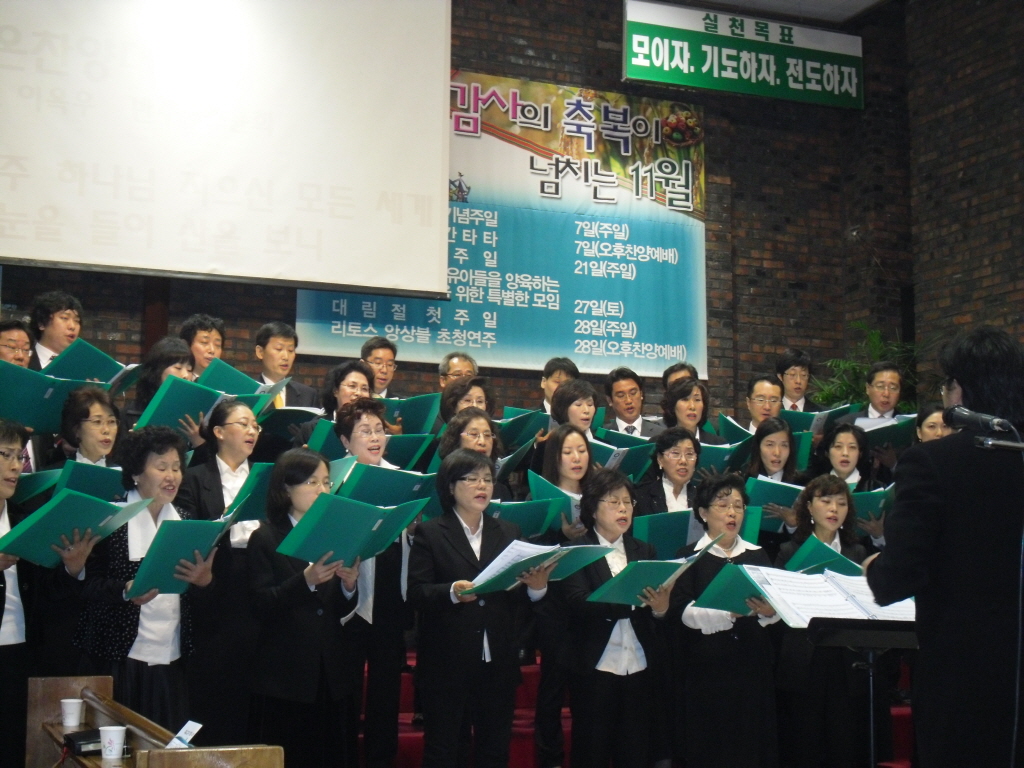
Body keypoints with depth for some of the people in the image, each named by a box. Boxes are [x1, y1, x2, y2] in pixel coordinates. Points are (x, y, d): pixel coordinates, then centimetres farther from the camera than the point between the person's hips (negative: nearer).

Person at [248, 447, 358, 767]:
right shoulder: (265, 539, -2)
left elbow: (340, 611, 11)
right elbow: (261, 605, -13)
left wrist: (348, 585, -10)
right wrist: (306, 581, -25)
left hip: (329, 672, 4)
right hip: (284, 674, -4)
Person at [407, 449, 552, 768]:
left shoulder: (508, 532, 13)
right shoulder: (430, 533, 0)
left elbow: (516, 597, 9)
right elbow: (416, 593, -9)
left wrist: (536, 587, -12)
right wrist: (452, 592, -26)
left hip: (498, 661, 4)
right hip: (447, 663, -4)